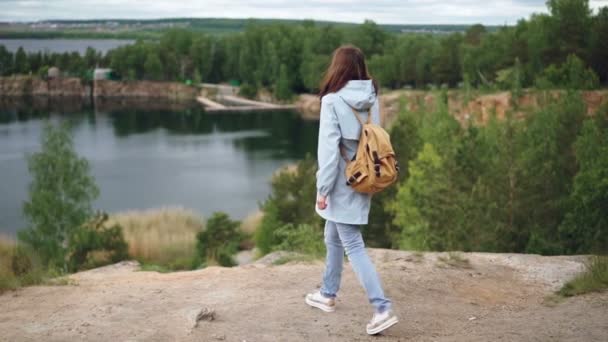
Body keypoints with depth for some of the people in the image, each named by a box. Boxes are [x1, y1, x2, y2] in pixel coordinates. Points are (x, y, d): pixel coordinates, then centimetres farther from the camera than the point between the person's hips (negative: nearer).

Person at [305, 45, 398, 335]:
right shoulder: (372, 99, 2)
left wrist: (322, 189, -13)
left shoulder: (333, 101, -17)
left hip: (343, 185, -7)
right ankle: (328, 295, 35)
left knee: (353, 246, -3)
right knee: (333, 238, 22)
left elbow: (329, 148, -19)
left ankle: (382, 309, -8)